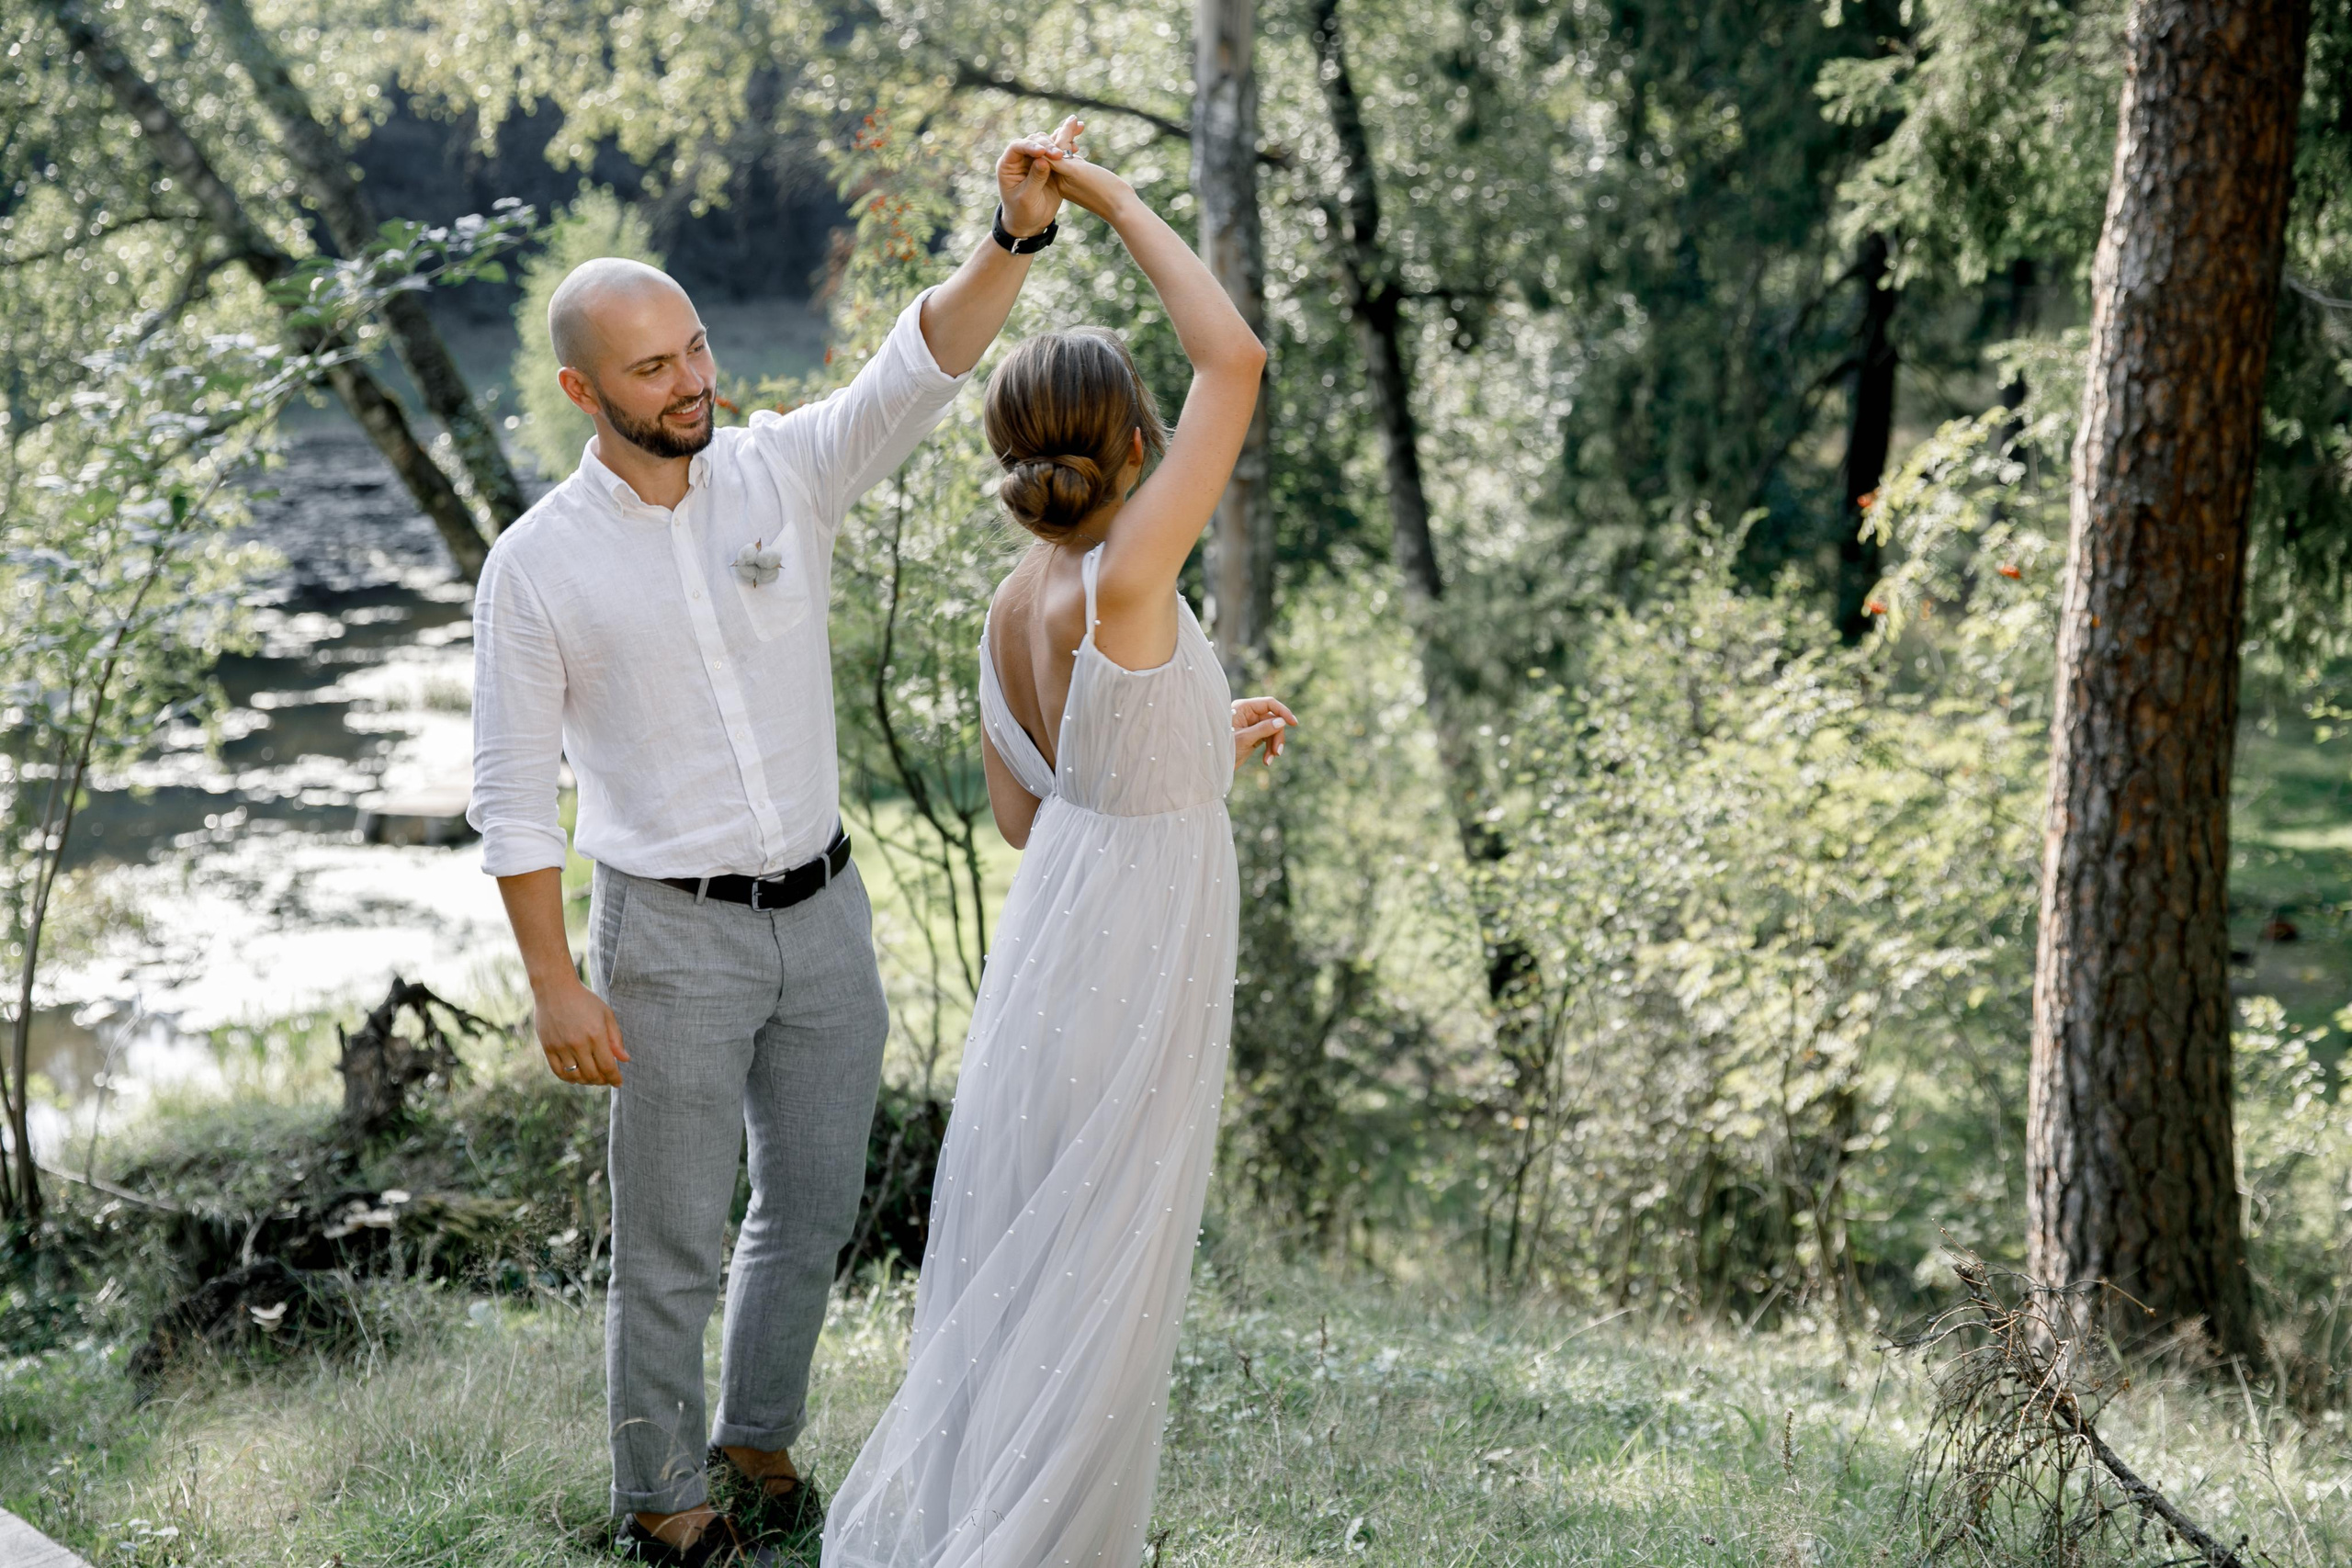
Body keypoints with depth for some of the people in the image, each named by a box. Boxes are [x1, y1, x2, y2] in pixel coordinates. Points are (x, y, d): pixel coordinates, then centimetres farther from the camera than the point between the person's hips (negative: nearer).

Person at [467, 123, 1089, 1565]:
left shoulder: (786, 472, -3)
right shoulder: (539, 565, -10)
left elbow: (921, 371, -18)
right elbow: (513, 798, -7)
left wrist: (1018, 235, -35)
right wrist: (557, 986, -11)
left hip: (824, 913, 4)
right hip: (674, 940, -4)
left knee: (812, 1215, 17)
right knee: (675, 1251, 6)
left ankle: (758, 1445, 38)